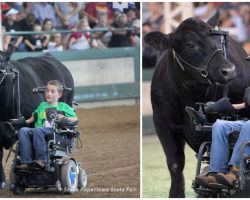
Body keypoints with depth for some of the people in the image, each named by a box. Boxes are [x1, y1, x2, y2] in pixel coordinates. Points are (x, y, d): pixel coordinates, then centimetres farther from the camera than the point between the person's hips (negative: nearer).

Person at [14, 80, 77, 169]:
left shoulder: (63, 107, 20)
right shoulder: (42, 105, 33)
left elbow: (74, 119, 11)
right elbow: (34, 118, 34)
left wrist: (64, 117, -6)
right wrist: (24, 122, 18)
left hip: (54, 131, -4)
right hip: (39, 131, 4)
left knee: (38, 130, -38)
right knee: (23, 131, -28)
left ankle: (41, 160, -43)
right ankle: (25, 162, -38)